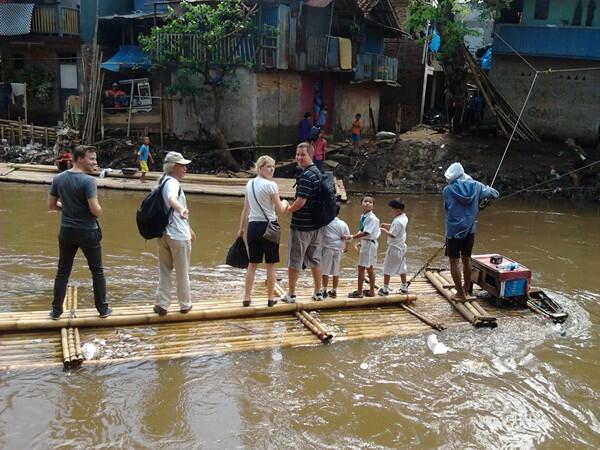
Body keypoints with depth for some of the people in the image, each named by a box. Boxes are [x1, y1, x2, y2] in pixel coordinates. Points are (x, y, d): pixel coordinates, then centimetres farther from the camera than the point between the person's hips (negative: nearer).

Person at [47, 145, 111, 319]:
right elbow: (96, 210, -23)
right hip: (88, 232, -5)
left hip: (66, 231, 5)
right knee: (97, 271, 10)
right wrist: (99, 208, -1)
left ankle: (56, 310, 20)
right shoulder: (88, 180, -19)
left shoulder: (58, 179, -1)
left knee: (63, 271, 14)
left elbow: (51, 205, 6)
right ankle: (103, 308, 17)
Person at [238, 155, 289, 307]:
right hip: (268, 226, -6)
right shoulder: (270, 185, -12)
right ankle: (270, 298, 15)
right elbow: (280, 210, -9)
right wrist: (285, 203, 12)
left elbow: (245, 210, 12)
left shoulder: (249, 184, 7)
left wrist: (241, 228, 19)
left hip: (253, 226, 6)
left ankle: (247, 298, 14)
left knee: (252, 263, 12)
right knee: (271, 264, 7)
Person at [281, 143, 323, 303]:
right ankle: (318, 292, 22)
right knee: (314, 259, 15)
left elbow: (301, 201, -24)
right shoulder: (318, 173, 10)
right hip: (316, 224, 9)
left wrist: (288, 209, -6)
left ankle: (291, 294, 12)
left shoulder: (306, 176, -19)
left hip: (301, 225, -8)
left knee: (294, 260, 3)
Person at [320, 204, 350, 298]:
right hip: (338, 249, 4)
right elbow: (347, 237, 3)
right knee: (336, 271, 11)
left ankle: (324, 291, 9)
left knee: (325, 270, 5)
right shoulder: (343, 224, -1)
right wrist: (346, 247, 16)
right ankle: (334, 291, 17)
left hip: (327, 248, -4)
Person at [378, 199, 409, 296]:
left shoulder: (397, 221, -25)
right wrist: (388, 226, 4)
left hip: (394, 248, -9)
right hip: (401, 247, 9)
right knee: (402, 268, 18)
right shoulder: (404, 217, 3)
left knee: (387, 269, 2)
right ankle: (404, 288, 27)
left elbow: (392, 235, -26)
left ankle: (385, 289, 7)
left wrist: (384, 231, -11)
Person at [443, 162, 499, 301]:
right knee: (466, 259, 17)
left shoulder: (448, 190, -12)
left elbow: (447, 207, 3)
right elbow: (494, 193, 13)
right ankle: (466, 290, 28)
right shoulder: (476, 186, -1)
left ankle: (460, 293, 5)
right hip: (469, 230, 5)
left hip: (454, 230, -5)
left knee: (454, 261, 3)